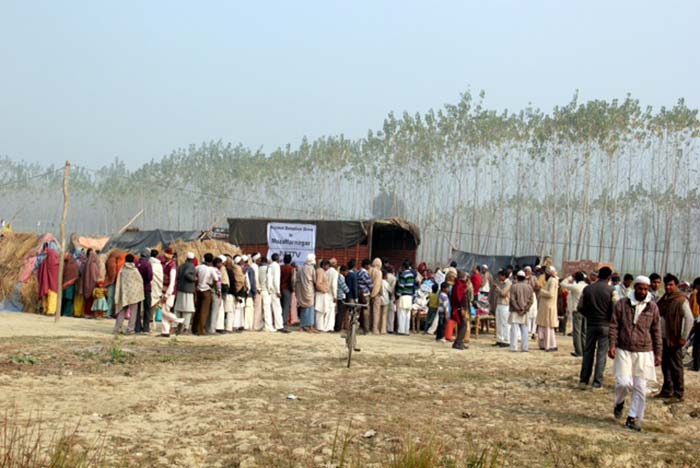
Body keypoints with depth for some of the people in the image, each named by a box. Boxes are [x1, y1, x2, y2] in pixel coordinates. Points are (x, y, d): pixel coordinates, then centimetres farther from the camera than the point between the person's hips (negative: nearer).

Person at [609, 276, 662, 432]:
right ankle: (619, 403, 20)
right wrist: (612, 345, -9)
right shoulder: (622, 304, 0)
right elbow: (614, 326, 2)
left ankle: (633, 418, 14)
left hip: (644, 353, 2)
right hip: (624, 350, -1)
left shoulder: (653, 307, 4)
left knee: (640, 388, 2)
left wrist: (658, 353, 7)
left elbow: (656, 332, 9)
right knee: (624, 382, -11)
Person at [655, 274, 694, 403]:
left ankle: (678, 394, 7)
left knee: (676, 367, -1)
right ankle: (667, 390, 26)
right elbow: (658, 314, 21)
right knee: (665, 365, 15)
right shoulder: (665, 298, 11)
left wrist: (683, 338, -17)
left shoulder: (681, 300, -13)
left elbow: (689, 319, -17)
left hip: (674, 340, -8)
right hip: (663, 338, 8)